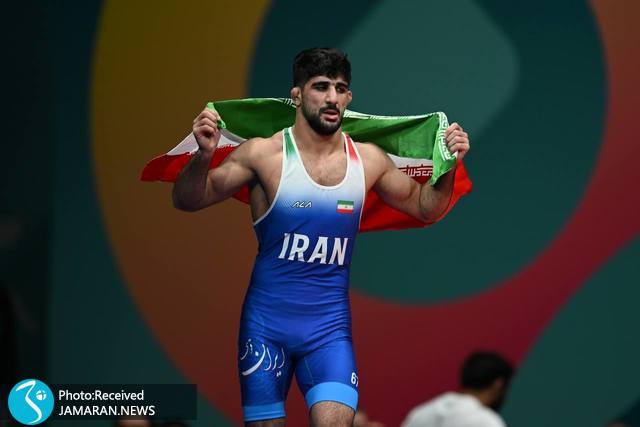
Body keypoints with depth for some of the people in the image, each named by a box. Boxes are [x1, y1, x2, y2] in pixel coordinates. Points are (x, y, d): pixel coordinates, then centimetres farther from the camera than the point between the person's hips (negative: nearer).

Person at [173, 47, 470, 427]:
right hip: (267, 323, -2)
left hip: (330, 326, 2)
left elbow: (423, 207, 17)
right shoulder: (265, 154, -8)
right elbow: (188, 201, -6)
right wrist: (204, 155, -25)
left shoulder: (368, 160, 2)